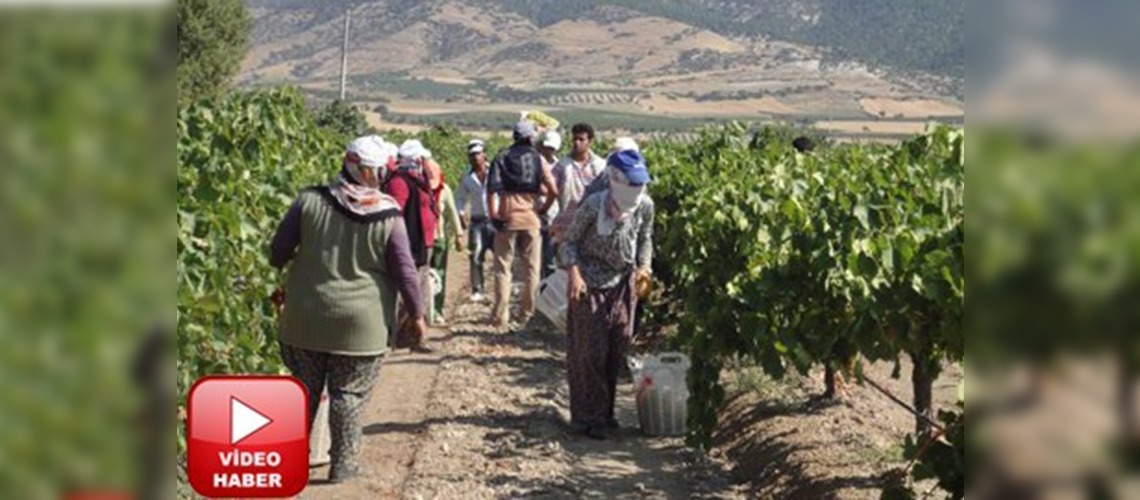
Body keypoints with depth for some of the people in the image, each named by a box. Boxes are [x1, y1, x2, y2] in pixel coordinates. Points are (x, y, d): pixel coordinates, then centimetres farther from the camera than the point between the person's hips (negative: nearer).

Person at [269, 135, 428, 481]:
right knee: (349, 394, 10)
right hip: (361, 323, -2)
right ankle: (343, 463, 16)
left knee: (305, 389, 16)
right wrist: (417, 313, 7)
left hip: (307, 317, 2)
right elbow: (404, 271, -6)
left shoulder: (311, 201, -7)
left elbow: (278, 251, 0)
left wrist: (285, 266, 23)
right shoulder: (388, 216, -11)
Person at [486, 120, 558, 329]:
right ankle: (528, 313, 14)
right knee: (531, 269, 11)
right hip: (530, 219, 0)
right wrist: (544, 208, 11)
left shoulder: (501, 157, 2)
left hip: (507, 219, 0)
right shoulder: (537, 158, 3)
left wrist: (493, 214, -6)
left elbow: (492, 188, -10)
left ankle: (500, 315, -2)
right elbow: (553, 191, -4)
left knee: (503, 268, 4)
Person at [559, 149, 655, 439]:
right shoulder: (593, 206, -19)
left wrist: (644, 267, -3)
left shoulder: (644, 206, -5)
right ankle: (587, 417, 7)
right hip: (590, 284, -5)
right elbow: (569, 241, -10)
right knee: (589, 352, -2)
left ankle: (605, 412, 22)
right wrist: (574, 274, -22)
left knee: (617, 350, 9)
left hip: (623, 282, 5)